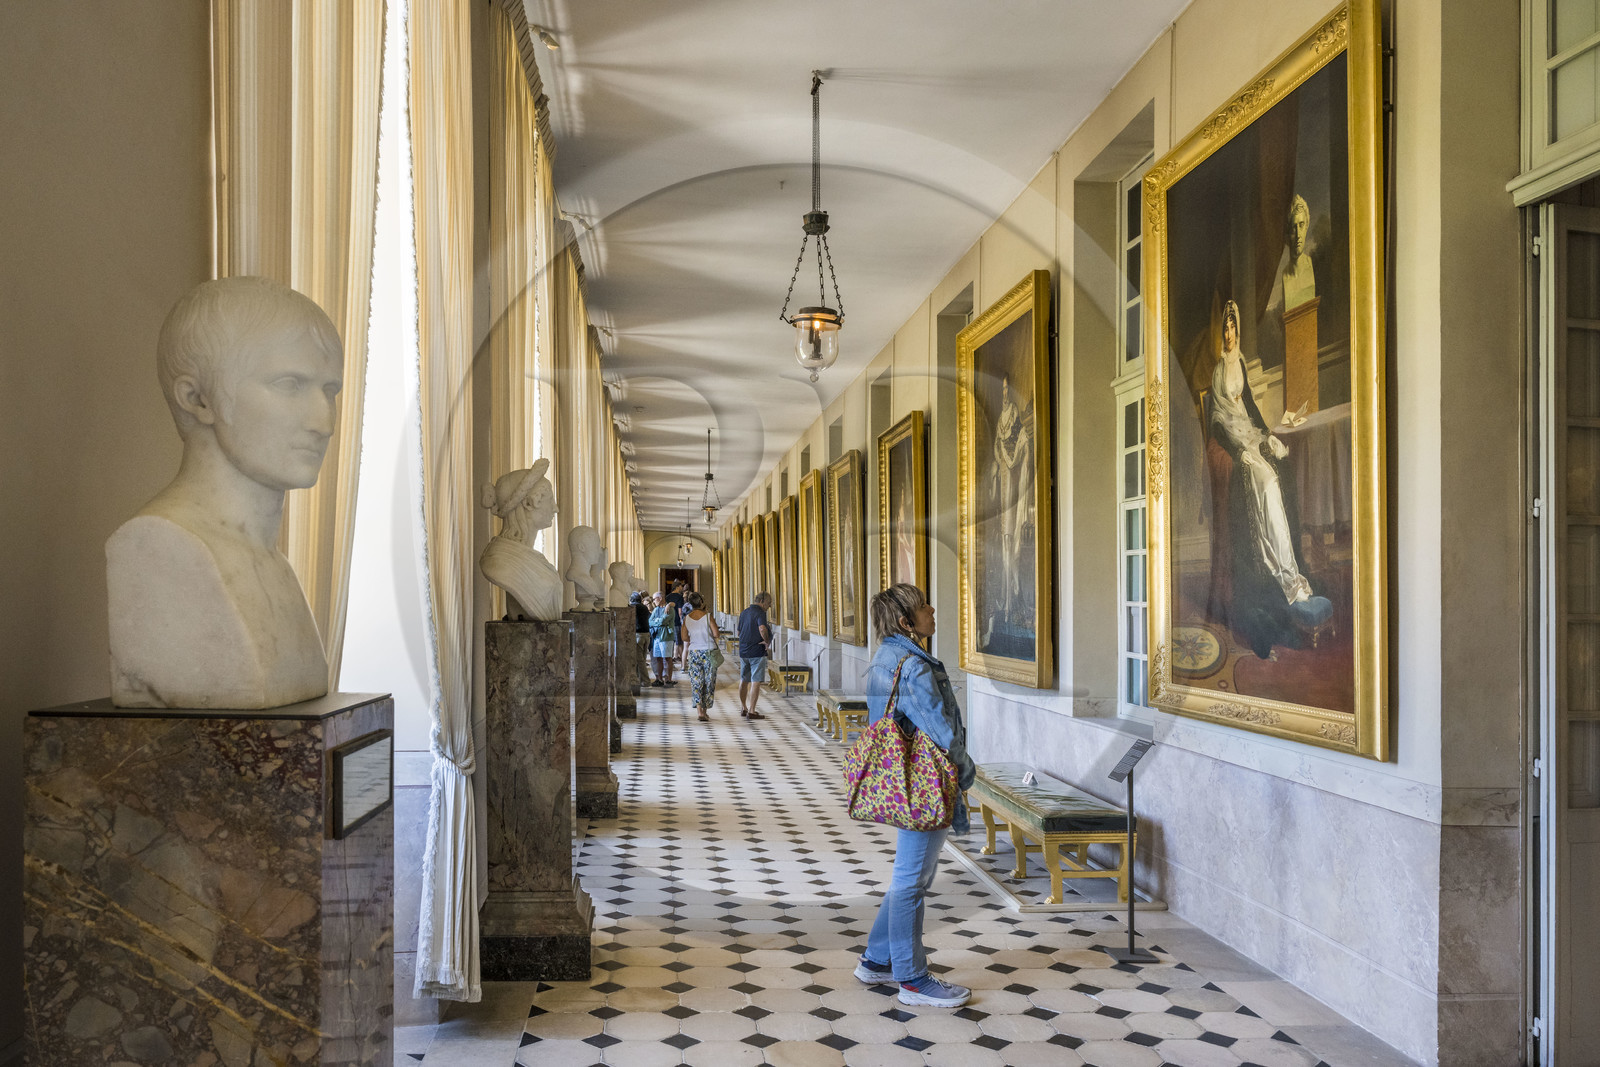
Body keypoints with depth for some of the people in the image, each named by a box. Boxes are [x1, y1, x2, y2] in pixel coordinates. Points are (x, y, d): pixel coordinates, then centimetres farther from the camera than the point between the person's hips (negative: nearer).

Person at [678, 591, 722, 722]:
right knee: (709, 682, 8)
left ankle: (700, 711, -9)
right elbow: (716, 634, -13)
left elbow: (685, 638, 3)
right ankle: (705, 711, 12)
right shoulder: (708, 616, -11)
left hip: (694, 652, 2)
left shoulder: (687, 618, -1)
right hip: (709, 652, -2)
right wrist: (718, 635, 9)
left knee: (696, 683, 4)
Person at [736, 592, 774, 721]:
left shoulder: (744, 613, 13)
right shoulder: (760, 613, -13)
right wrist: (767, 642, -15)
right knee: (756, 682, -3)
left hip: (743, 651, 8)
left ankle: (743, 708, 24)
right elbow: (762, 629, -31)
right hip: (757, 652, -8)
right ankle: (751, 711, -4)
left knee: (744, 680, 16)